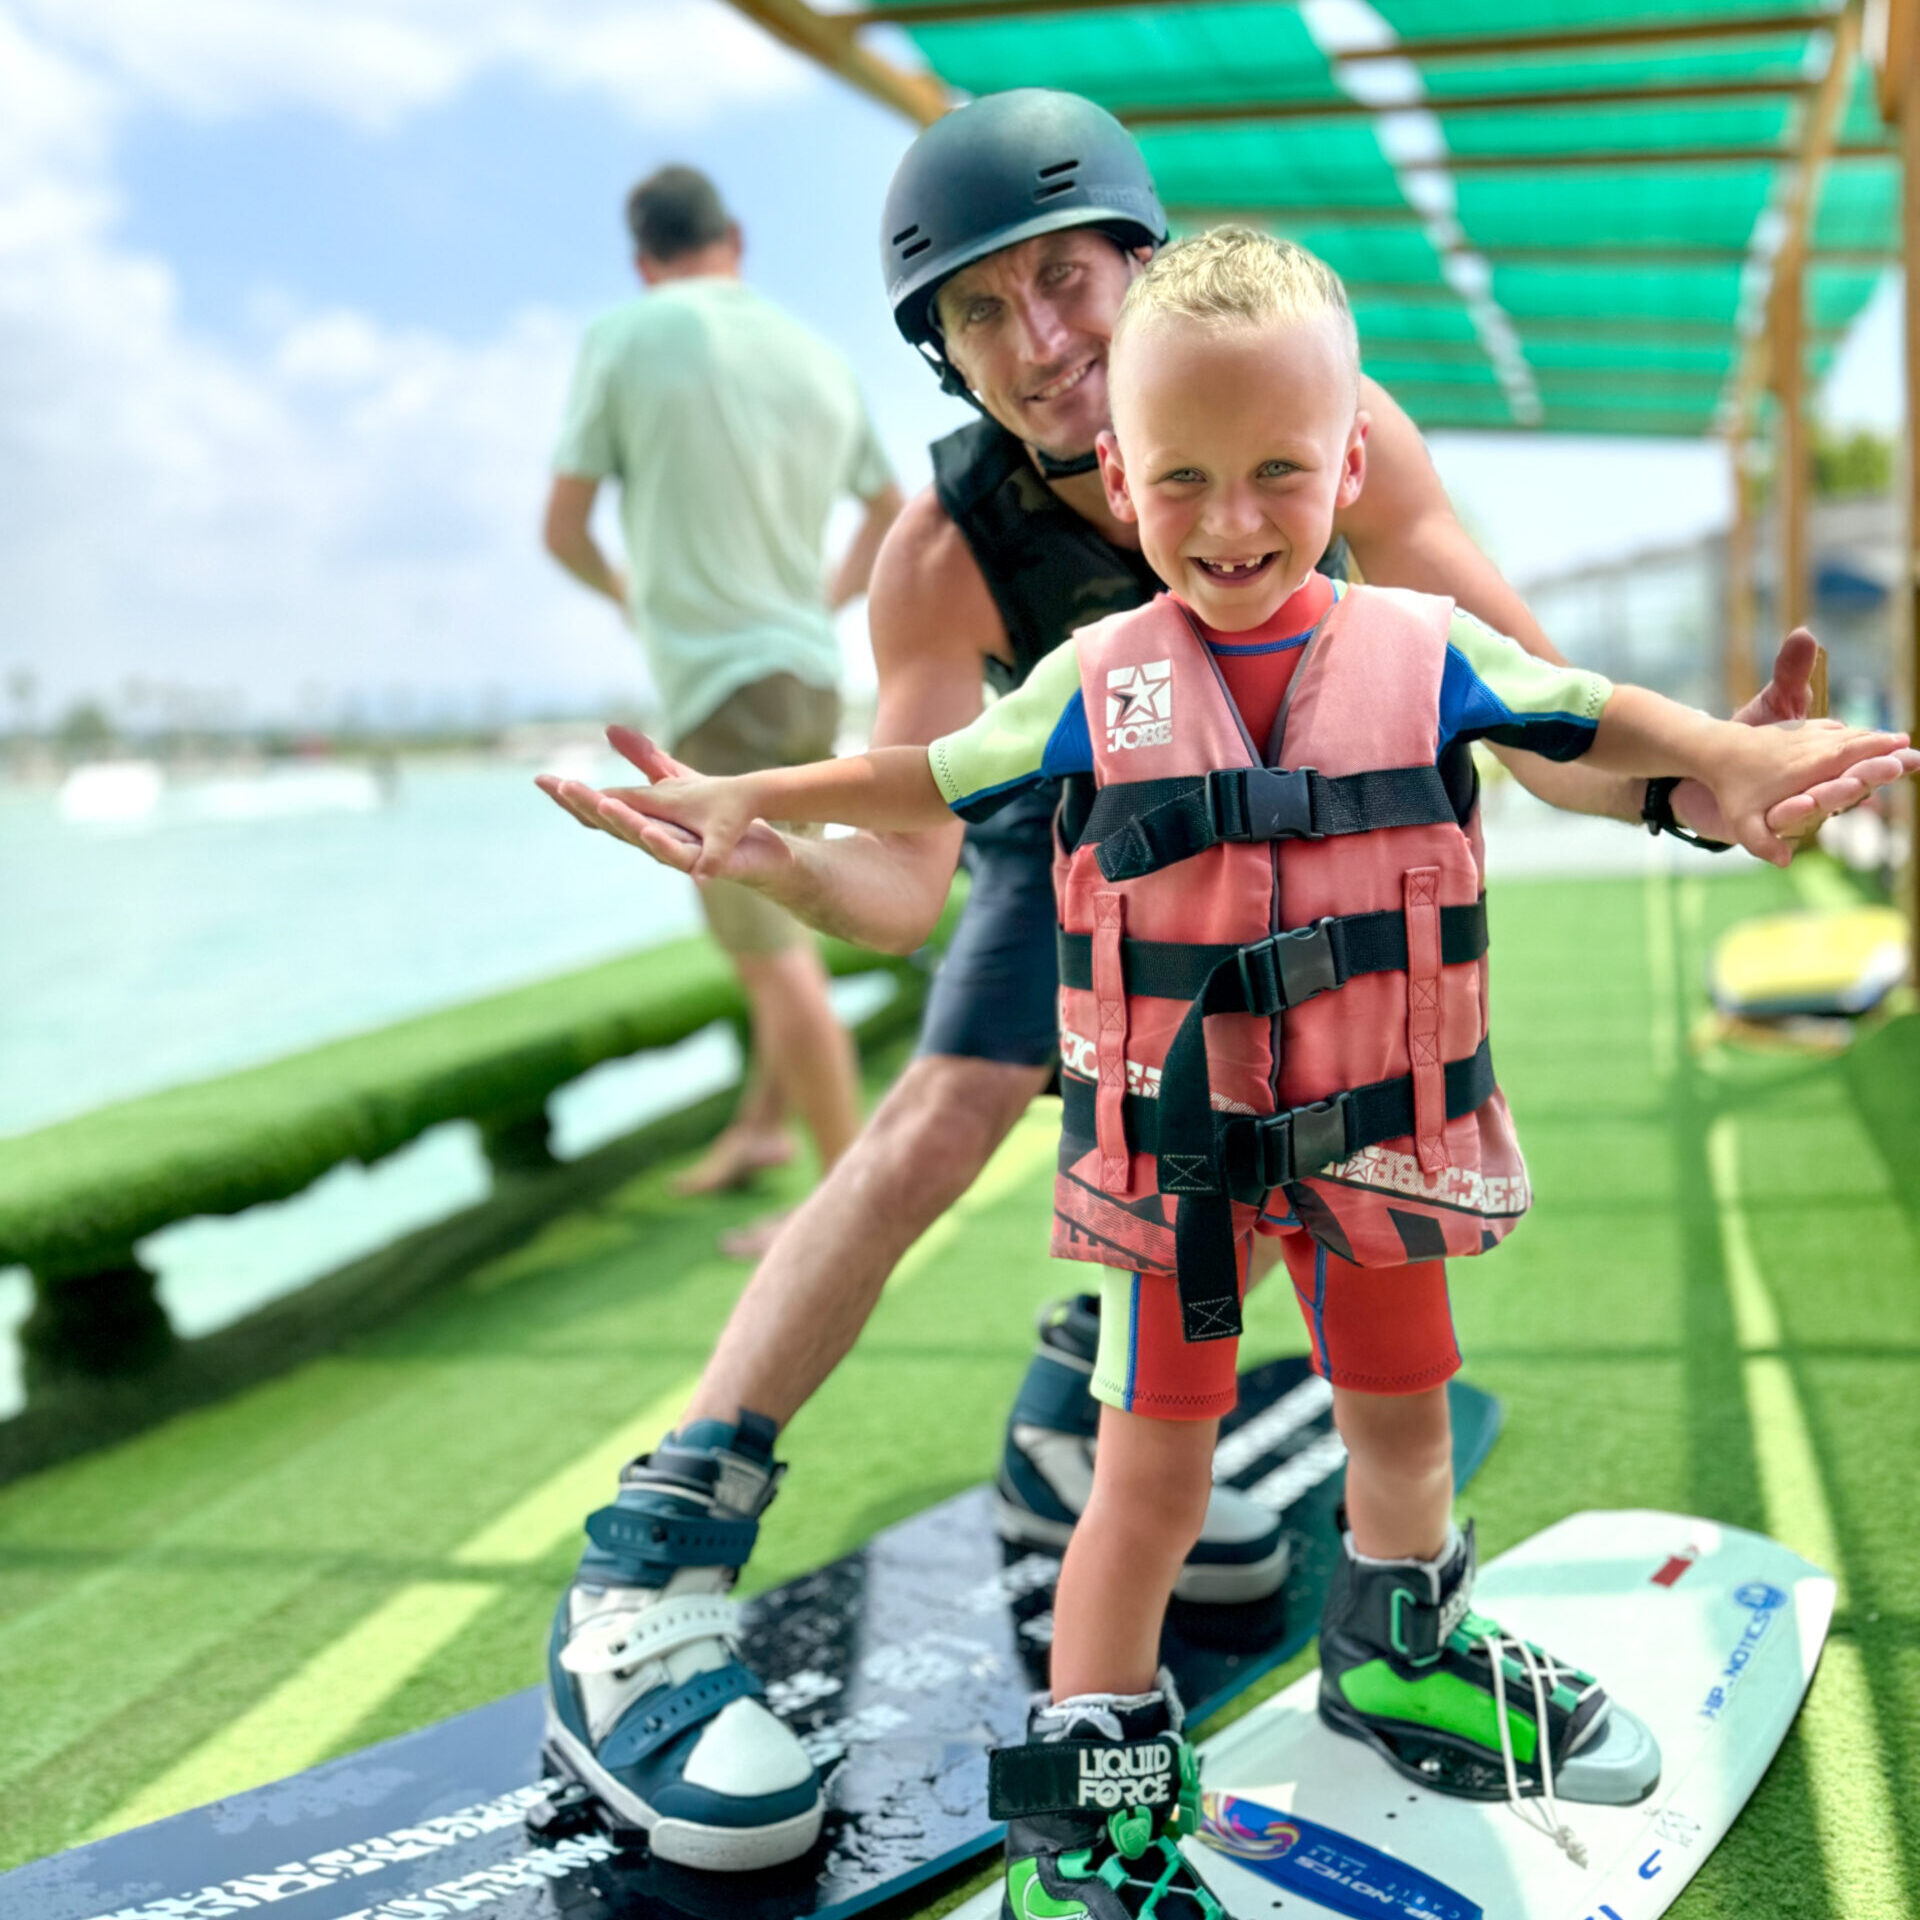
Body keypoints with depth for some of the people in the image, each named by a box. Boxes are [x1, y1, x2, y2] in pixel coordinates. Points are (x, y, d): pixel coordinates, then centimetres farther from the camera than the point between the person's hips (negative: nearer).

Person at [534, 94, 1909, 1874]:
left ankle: (1069, 1431, 18)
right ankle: (649, 1570, -19)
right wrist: (774, 860, -58)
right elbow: (901, 883, -36)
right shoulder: (947, 549, -33)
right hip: (1076, 805, -3)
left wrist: (1668, 785, -52)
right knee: (941, 1119, -21)